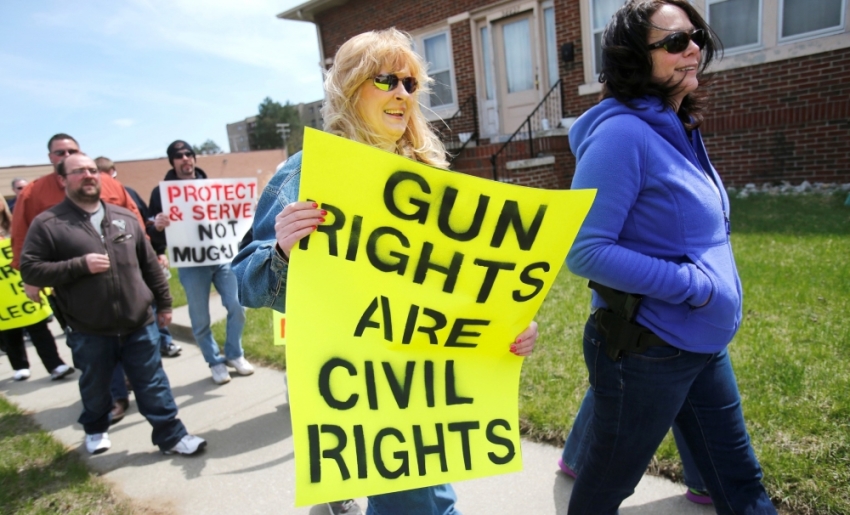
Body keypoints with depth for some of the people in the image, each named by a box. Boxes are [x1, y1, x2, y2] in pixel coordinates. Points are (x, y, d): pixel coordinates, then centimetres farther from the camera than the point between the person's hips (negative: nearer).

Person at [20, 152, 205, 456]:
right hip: (89, 332, -1)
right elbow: (29, 269, -7)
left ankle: (171, 436, 17)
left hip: (139, 324, 2)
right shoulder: (47, 224, -4)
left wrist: (164, 303, 12)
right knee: (95, 387, 19)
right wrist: (80, 265, -19)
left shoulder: (125, 217, 7)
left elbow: (149, 264, 11)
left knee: (153, 384, 7)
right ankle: (95, 430, 44)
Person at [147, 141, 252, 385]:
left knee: (236, 307, 2)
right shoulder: (162, 192, 0)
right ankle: (215, 362, 25)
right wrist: (157, 227, -26)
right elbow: (152, 235, -3)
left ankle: (235, 354, 23)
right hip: (191, 264, -2)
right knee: (200, 320, 5)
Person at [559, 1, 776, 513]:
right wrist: (692, 285, -22)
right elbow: (585, 250, -26)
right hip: (645, 352, -8)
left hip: (705, 347, 9)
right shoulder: (622, 133, -20)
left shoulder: (680, 129, 7)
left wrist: (714, 286, 11)